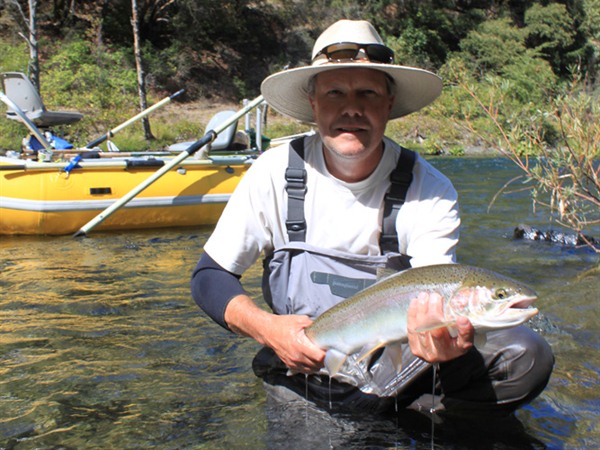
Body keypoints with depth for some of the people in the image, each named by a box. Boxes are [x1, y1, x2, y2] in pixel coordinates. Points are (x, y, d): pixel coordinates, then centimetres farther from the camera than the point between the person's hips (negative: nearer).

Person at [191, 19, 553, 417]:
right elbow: (209, 277, -4)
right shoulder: (276, 172, -9)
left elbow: (435, 305, -17)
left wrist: (442, 337, -42)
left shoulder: (429, 191, -10)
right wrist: (267, 327, -24)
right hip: (300, 365, 1)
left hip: (399, 367, 0)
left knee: (527, 356, -20)